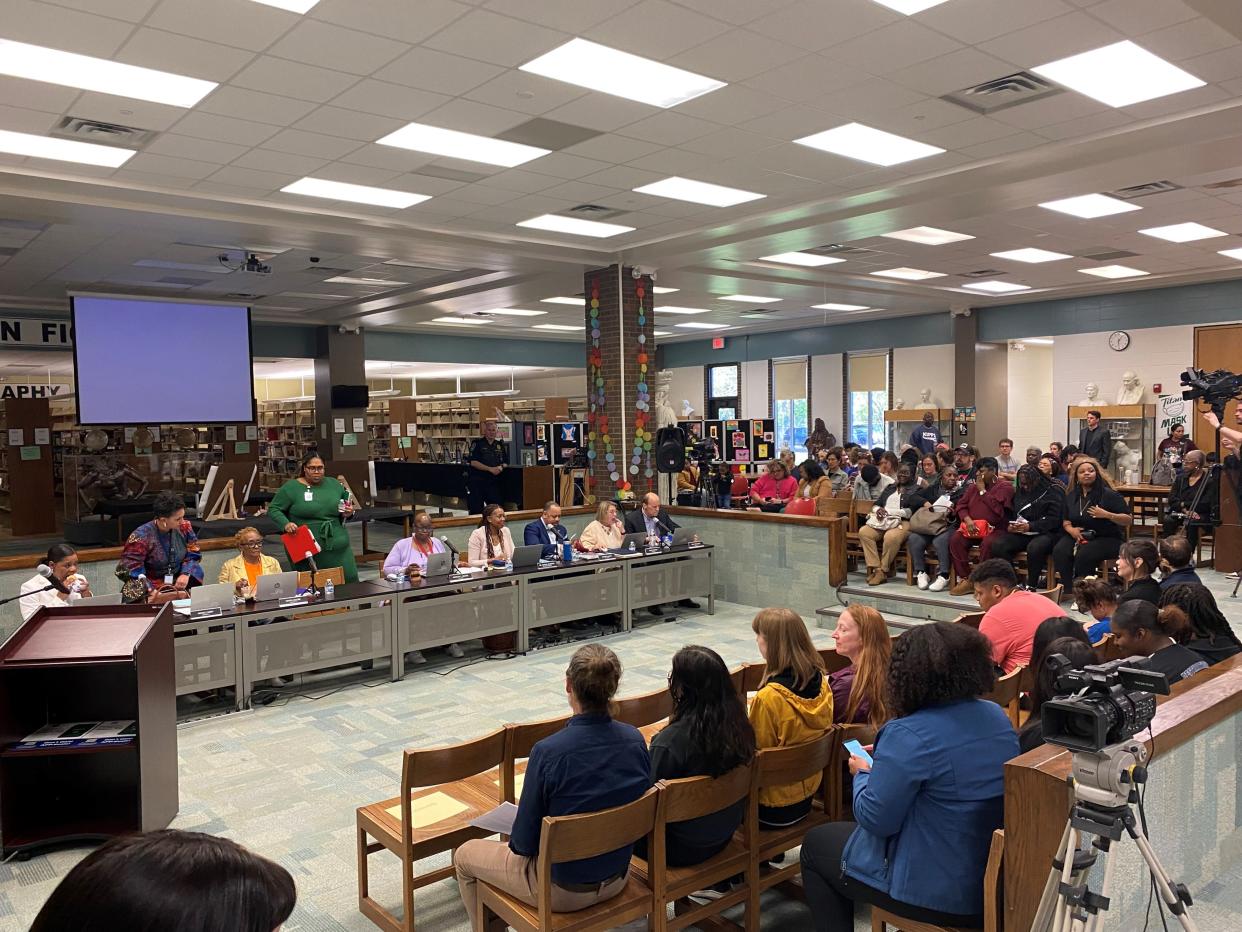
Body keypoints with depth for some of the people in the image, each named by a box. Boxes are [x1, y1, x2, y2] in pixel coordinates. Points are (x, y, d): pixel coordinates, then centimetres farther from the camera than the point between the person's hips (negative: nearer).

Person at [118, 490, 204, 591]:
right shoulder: (141, 536, -14)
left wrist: (186, 574, -13)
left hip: (178, 584, 3)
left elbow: (193, 555, 7)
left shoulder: (184, 527, -1)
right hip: (152, 588, -3)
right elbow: (128, 569, -15)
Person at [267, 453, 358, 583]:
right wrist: (285, 524, -15)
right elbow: (273, 509, 2)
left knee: (349, 581, 0)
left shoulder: (334, 484, 11)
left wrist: (348, 513, 1)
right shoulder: (291, 487, 1)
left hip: (339, 548, 3)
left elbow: (347, 503, 23)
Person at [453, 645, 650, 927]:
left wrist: (514, 841, 5)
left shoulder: (548, 752, -29)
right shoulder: (635, 739, -12)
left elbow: (524, 842, -19)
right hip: (617, 878, 6)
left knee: (465, 855, 20)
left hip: (562, 889, -6)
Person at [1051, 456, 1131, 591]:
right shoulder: (1071, 496, 13)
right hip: (1077, 536, 4)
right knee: (1059, 551, -27)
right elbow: (1065, 520, 21)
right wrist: (1070, 529, -2)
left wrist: (1107, 515, -21)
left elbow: (1128, 520, -4)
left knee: (1083, 555, -34)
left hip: (1106, 538, -4)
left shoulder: (1109, 494, -3)